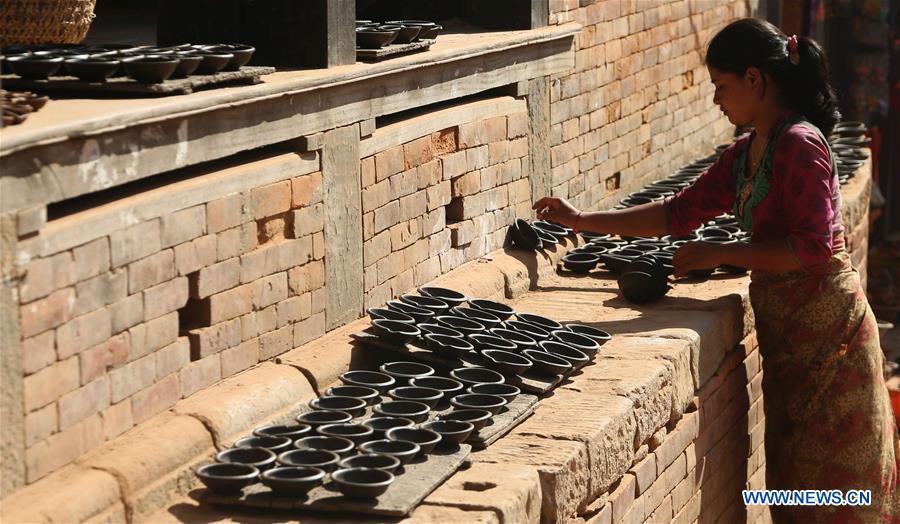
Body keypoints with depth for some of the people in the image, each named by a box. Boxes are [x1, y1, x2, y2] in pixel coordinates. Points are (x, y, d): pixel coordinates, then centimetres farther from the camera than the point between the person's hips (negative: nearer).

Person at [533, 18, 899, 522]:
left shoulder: (799, 144, -16)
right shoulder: (747, 154, 12)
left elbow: (813, 247, -22)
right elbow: (682, 212, 16)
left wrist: (720, 253, -17)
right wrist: (583, 220, 16)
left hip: (825, 327, -9)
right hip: (788, 329, 9)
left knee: (828, 483, -2)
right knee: (795, 474, 12)